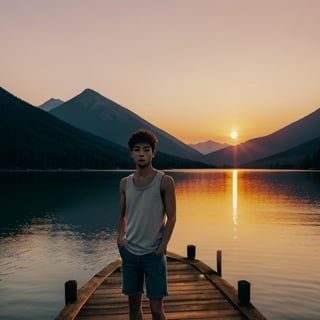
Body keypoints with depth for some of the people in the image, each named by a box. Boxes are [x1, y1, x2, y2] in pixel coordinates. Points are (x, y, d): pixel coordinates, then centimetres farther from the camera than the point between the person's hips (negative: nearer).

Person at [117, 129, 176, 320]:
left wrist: (162, 247, -11)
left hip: (154, 253, -3)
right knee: (134, 304, 13)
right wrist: (120, 238, -1)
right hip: (129, 252, 4)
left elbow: (171, 217, -6)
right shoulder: (125, 183, 5)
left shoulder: (165, 181, -7)